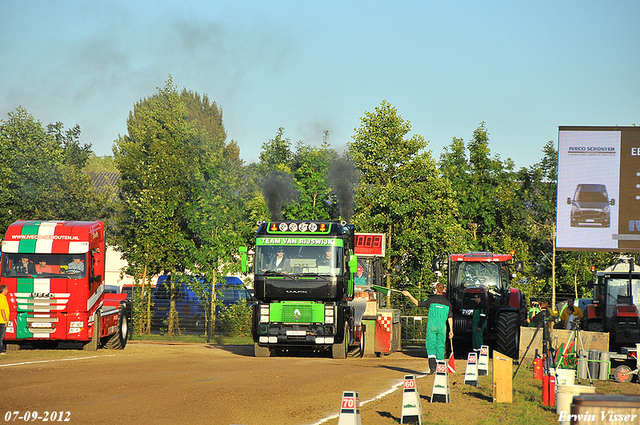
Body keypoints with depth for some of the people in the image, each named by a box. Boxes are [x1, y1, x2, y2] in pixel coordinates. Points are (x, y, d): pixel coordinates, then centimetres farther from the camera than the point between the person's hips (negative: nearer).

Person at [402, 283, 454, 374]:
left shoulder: (431, 300, 0)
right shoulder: (447, 303, 8)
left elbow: (417, 303, 6)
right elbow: (450, 318, 7)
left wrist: (409, 295, 17)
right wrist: (451, 330, 10)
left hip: (431, 325, -2)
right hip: (442, 326, 2)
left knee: (431, 345, -3)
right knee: (440, 346, 10)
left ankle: (432, 366, -23)